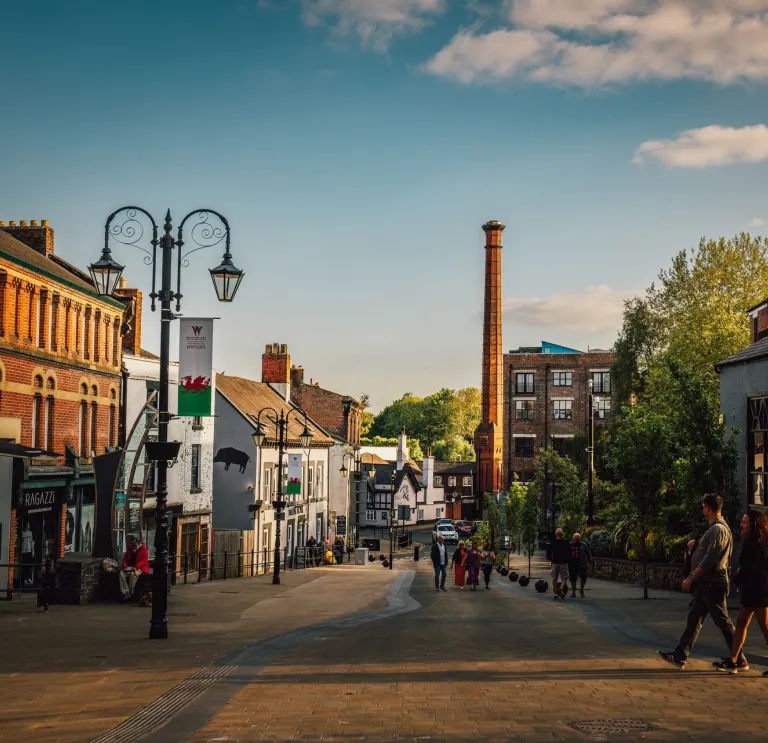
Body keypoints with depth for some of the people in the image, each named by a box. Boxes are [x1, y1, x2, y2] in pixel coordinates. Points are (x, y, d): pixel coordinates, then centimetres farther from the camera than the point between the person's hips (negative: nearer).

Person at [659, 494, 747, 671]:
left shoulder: (718, 529, -17)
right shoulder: (715, 528, 16)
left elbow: (710, 558, -22)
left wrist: (692, 577, -20)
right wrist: (695, 546, 19)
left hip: (712, 584, -10)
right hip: (706, 583, 10)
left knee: (723, 622, -4)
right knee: (694, 619, 10)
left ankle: (740, 661, 3)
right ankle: (680, 656, 13)